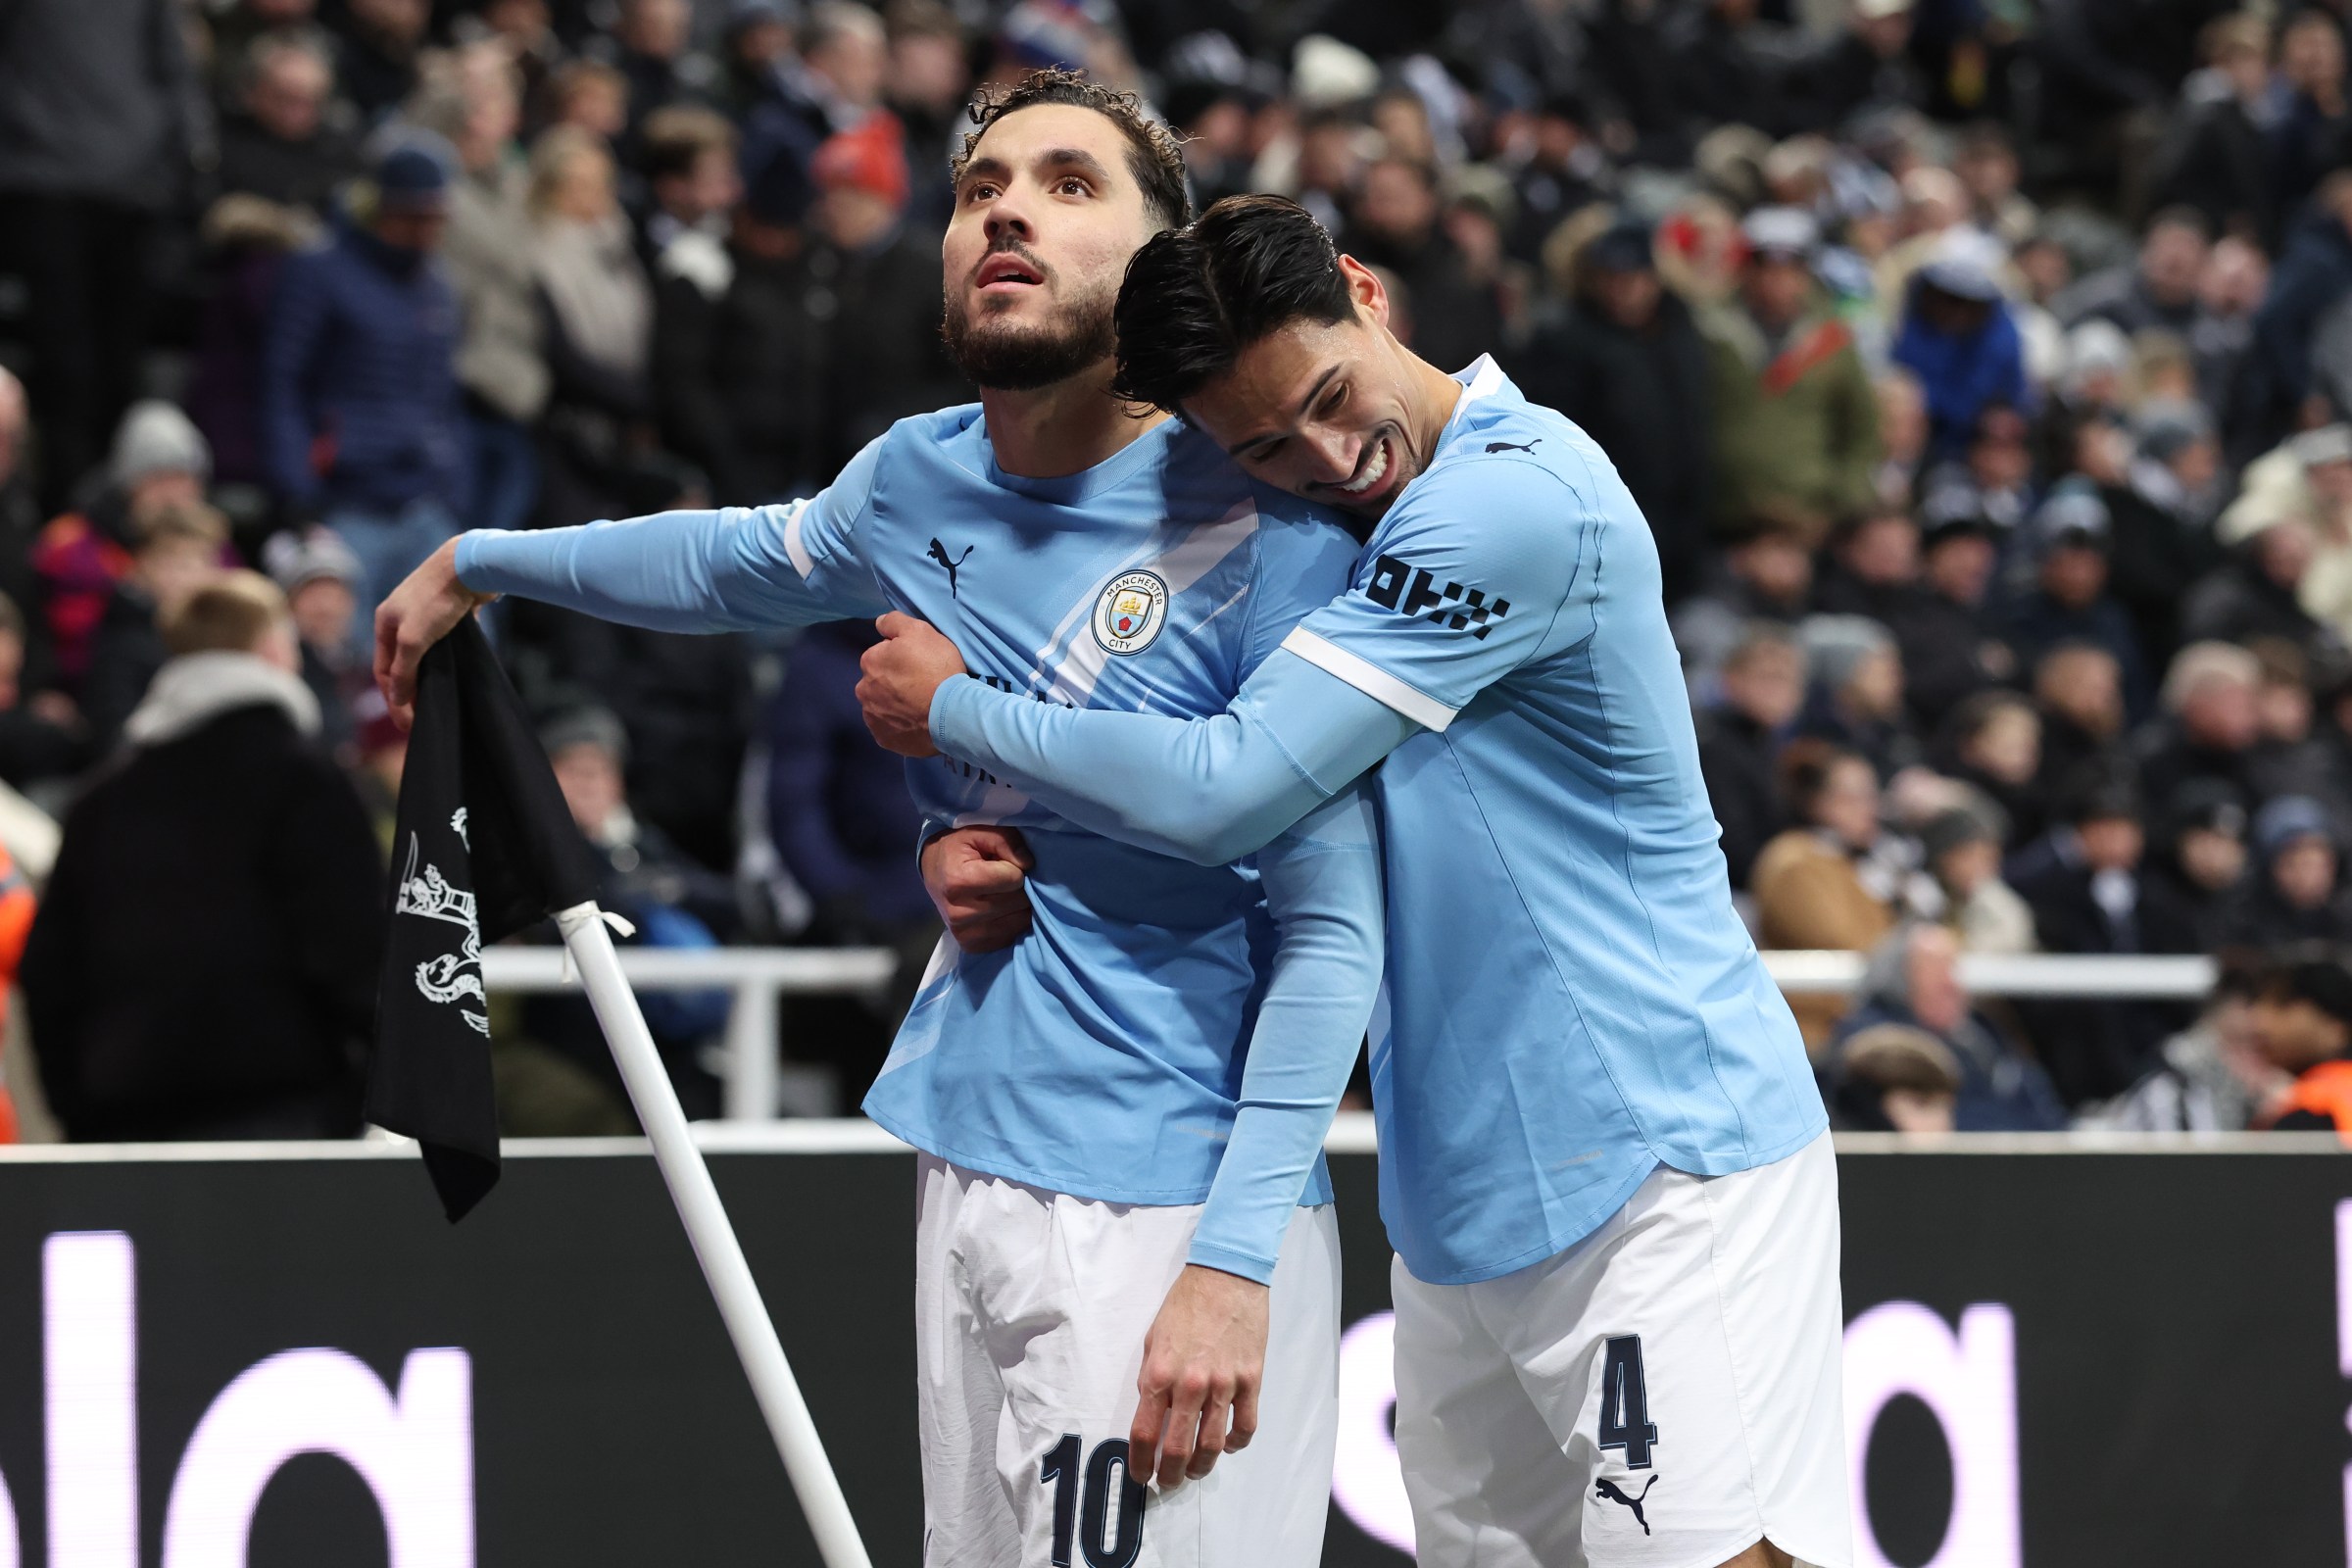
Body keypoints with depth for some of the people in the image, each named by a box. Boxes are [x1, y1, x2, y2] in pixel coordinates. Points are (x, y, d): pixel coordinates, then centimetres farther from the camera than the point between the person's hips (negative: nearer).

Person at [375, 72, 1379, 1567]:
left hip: (1167, 1215, -6)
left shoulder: (1259, 532, -11)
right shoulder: (919, 481, 8)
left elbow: (1332, 933, -13)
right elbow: (739, 559, 33)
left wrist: (1234, 1260, -21)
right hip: (967, 1175, 6)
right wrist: (475, 564, 46)